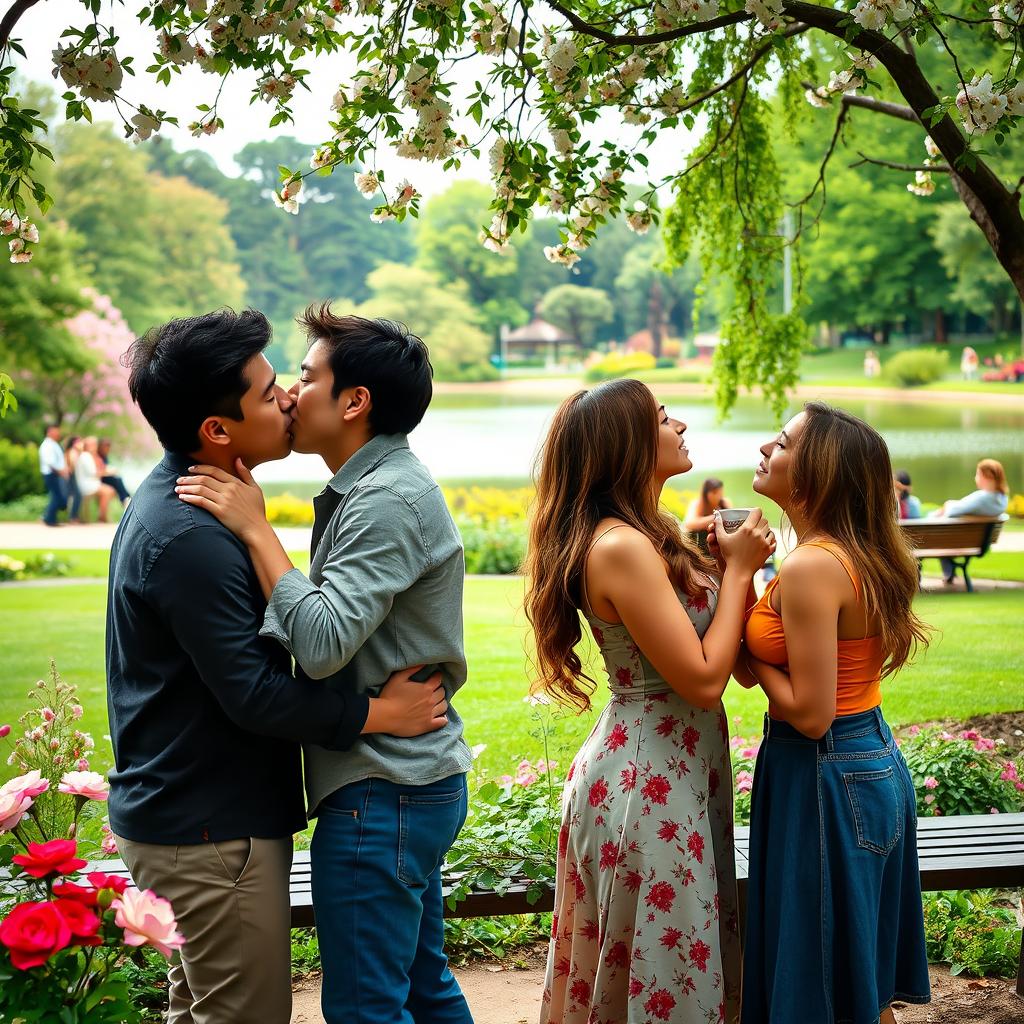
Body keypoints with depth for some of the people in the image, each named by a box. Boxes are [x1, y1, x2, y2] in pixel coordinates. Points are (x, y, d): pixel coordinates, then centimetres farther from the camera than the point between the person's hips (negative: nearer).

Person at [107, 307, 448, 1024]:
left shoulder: (173, 501, 8)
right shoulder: (189, 538, -26)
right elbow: (254, 695, -25)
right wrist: (382, 712, -17)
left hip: (182, 812, 10)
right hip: (211, 830, -10)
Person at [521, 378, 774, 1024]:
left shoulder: (649, 538, 9)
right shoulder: (622, 547, -21)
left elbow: (733, 659, 9)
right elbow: (702, 679, -21)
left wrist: (736, 562, 1)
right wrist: (739, 569, -13)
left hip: (673, 772, 10)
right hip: (650, 785, -10)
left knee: (693, 957, 21)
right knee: (663, 972, 5)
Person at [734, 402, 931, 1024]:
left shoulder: (811, 568, -22)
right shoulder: (858, 555, 7)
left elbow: (809, 712, -23)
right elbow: (757, 670, 9)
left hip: (825, 779, -10)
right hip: (876, 762, 10)